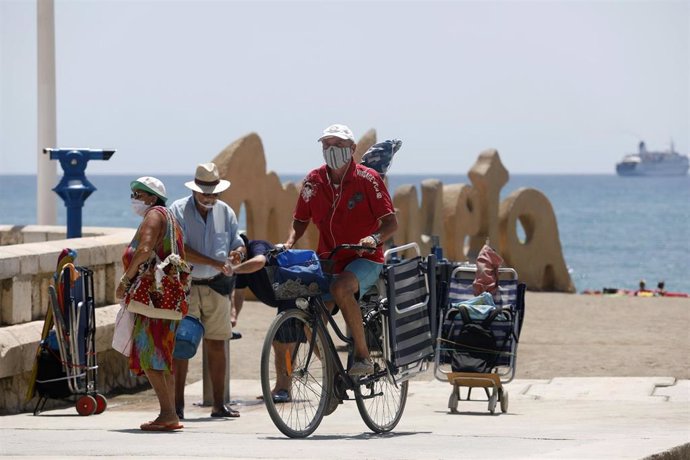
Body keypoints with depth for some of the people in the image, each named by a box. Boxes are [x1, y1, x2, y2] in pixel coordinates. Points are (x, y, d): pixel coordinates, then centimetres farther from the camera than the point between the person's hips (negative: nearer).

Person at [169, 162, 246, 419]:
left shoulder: (225, 211, 8)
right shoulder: (179, 210, -6)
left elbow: (238, 243, 13)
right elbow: (181, 249, -16)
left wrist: (238, 252, -13)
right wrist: (216, 263, -23)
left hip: (216, 286, 4)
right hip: (186, 285, -4)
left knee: (216, 345, 6)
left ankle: (219, 404, 12)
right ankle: (177, 405, -3)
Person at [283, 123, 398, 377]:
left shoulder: (367, 179, -8)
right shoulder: (313, 181, 4)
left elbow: (391, 222, -11)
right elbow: (300, 221, 14)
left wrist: (374, 238, -32)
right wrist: (289, 244, -6)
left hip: (364, 260, -5)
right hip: (328, 260, 5)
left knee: (340, 287, -37)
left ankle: (363, 355, -29)